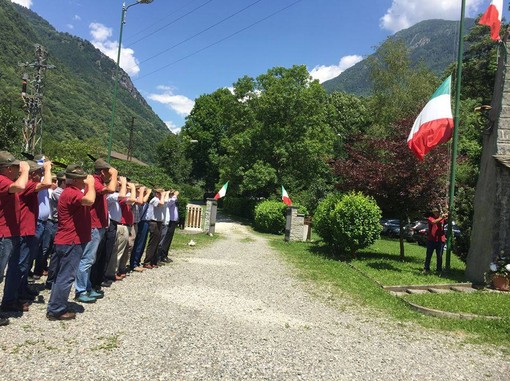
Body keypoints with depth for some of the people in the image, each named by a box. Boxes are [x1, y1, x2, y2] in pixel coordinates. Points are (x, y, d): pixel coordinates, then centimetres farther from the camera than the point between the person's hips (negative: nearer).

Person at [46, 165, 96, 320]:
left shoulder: (72, 191, 15)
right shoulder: (71, 192, -19)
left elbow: (86, 200, 24)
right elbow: (90, 200, -36)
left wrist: (88, 185, 12)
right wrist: (91, 184, -21)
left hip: (66, 241, 11)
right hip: (71, 242, -11)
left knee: (61, 276, 16)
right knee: (66, 277, -3)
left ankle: (54, 308, 25)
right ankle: (57, 310, 5)